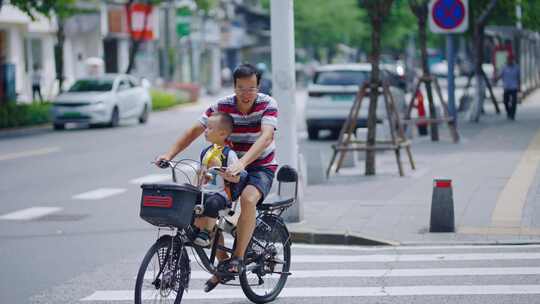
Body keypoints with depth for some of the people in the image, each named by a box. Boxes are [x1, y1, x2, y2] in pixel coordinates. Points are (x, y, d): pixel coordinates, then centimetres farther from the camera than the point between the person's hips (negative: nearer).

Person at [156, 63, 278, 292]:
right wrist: (170, 154, -23)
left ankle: (238, 258, -22)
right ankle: (222, 264, 1)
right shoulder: (222, 106, -8)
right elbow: (195, 130, -9)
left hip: (261, 167, -4)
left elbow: (266, 136, -33)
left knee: (248, 198, -35)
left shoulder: (267, 105, -17)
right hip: (231, 167, 4)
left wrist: (242, 163, -49)